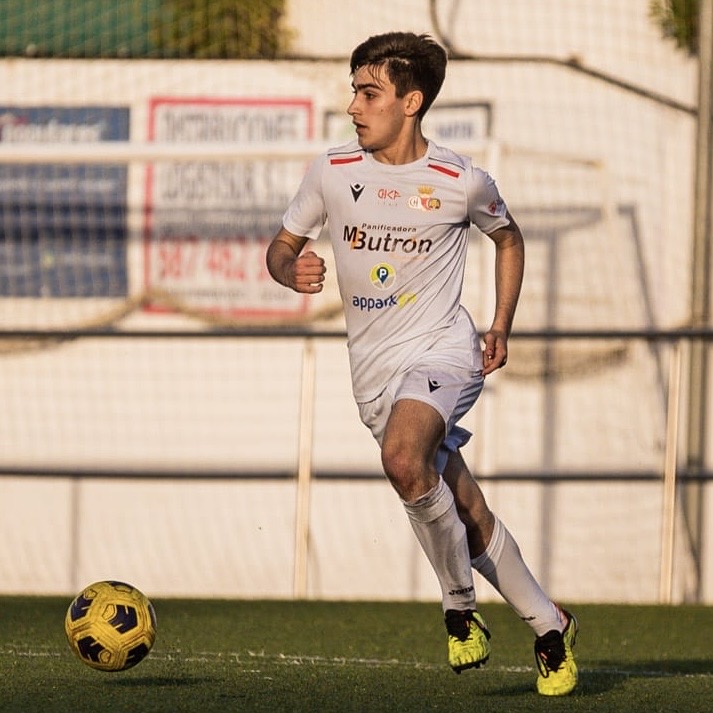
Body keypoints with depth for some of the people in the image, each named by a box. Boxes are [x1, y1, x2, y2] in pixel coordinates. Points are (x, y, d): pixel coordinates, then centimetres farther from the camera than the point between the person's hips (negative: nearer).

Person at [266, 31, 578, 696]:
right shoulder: (332, 172, 0)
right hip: (373, 368, 4)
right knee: (466, 513, 5)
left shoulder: (461, 183, -5)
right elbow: (281, 245, 11)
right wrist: (290, 269, -13)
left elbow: (508, 238, 15)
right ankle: (549, 625, 22)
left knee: (404, 459, -32)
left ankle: (460, 606, -13)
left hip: (441, 349, -4)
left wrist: (501, 327, 8)